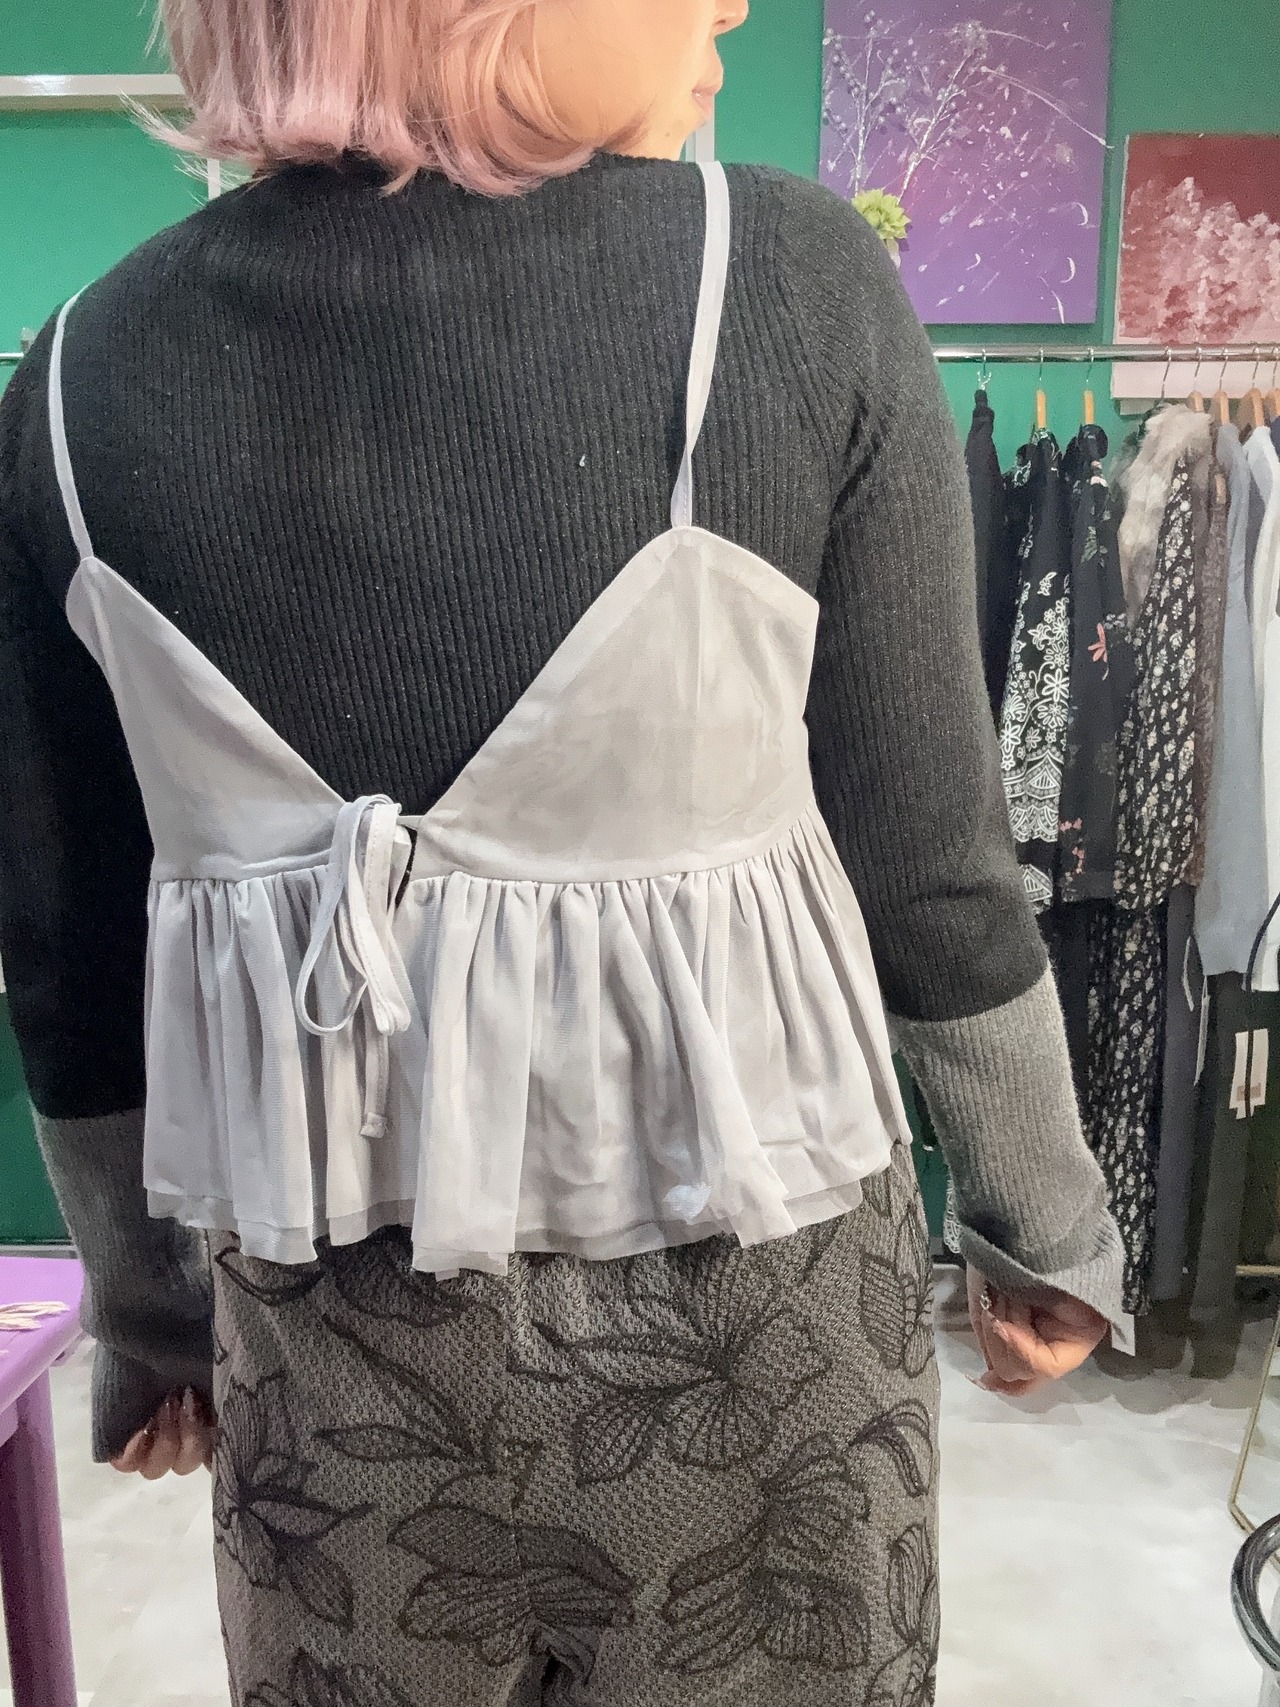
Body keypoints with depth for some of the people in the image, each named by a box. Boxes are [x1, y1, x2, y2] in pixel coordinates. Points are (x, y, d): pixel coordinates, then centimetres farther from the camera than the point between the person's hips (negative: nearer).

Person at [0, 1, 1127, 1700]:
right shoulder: (793, 282, -13)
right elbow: (928, 864, -9)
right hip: (755, 1316, -1)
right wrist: (1047, 1216, 8)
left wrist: (151, 1317, 16)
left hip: (336, 1353, 2)